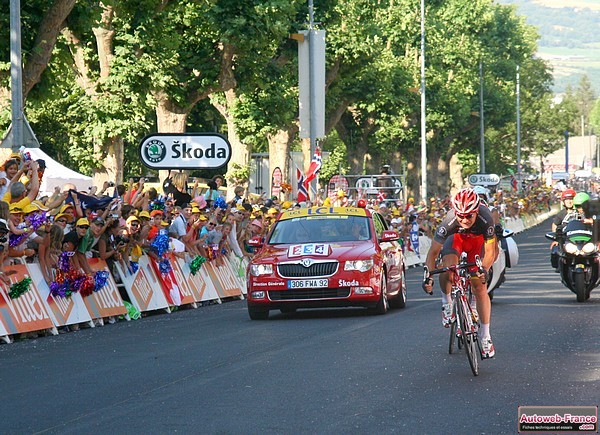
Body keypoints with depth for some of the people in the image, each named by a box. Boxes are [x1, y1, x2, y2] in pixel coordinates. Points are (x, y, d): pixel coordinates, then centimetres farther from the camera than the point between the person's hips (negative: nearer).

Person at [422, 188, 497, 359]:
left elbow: (490, 251, -30)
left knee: (480, 286, -9)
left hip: (478, 240, 0)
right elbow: (433, 251, -30)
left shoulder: (485, 219, -38)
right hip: (456, 238, 0)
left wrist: (483, 270, -49)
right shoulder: (449, 221, -37)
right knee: (448, 268, -32)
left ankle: (485, 337, -2)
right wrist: (428, 277, -41)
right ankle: (447, 303, -4)